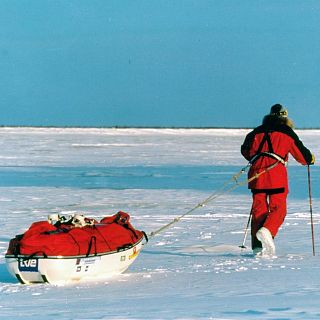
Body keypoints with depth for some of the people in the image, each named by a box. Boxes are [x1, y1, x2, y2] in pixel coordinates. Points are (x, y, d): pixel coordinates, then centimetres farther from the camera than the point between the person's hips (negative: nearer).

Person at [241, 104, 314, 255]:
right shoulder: (287, 133, 9)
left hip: (257, 172, 4)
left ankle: (257, 245, 0)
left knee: (259, 208, 7)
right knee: (278, 208, -2)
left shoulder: (257, 132, 19)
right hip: (276, 173, -4)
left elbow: (246, 151, 25)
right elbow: (300, 153, 11)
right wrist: (310, 158, 32)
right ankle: (267, 230, -30)